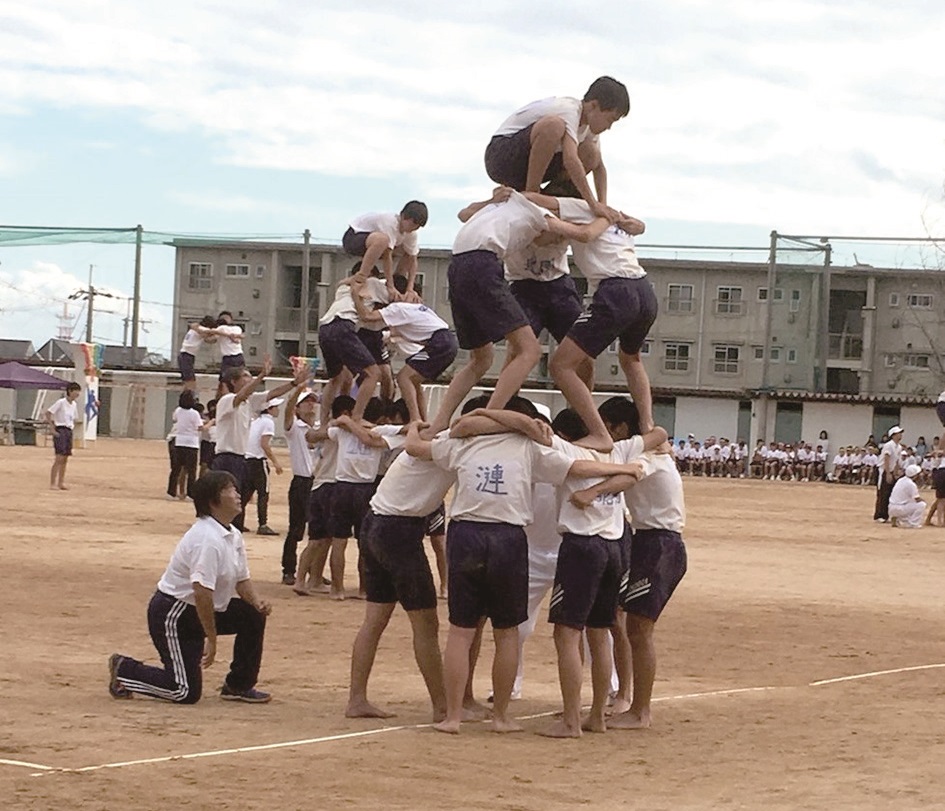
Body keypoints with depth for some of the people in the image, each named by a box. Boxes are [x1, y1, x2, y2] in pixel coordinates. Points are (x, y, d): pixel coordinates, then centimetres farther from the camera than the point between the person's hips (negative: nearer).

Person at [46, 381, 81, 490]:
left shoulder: (74, 405, 11)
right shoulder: (61, 402, -11)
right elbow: (48, 413, -15)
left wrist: (72, 427, 10)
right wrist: (52, 429, -15)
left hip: (69, 431, 8)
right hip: (60, 431, -8)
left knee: (65, 459, 9)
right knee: (59, 458, -12)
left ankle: (61, 482, 15)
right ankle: (52, 484, -10)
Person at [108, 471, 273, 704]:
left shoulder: (233, 536, 6)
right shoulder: (207, 539, -26)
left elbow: (242, 579, 14)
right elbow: (202, 591, -32)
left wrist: (257, 602, -8)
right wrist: (211, 640, -28)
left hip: (199, 611, 10)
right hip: (171, 614, -10)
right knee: (187, 692, -10)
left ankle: (239, 686, 13)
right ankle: (123, 670, 8)